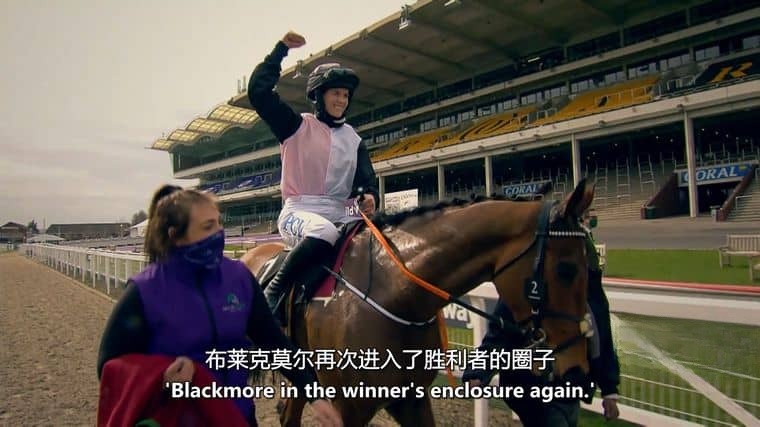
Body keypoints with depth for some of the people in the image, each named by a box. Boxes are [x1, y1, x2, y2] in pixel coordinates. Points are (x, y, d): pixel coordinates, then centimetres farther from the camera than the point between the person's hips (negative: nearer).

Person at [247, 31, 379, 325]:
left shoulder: (353, 139, 17)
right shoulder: (297, 126, 4)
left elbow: (366, 178, 9)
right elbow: (258, 91, -6)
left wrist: (368, 196, -15)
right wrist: (281, 48, -2)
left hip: (341, 213, 5)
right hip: (299, 211, -4)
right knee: (324, 232, -38)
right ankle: (274, 291, -20)